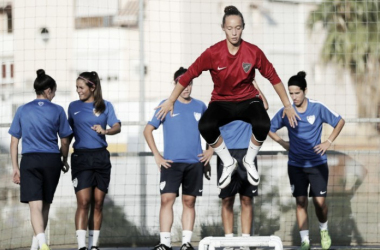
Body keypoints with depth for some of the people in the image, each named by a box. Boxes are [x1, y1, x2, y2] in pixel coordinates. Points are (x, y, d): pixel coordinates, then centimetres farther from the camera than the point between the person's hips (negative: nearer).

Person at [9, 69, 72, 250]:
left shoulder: (22, 110, 6)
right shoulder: (57, 111, 2)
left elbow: (14, 141, 5)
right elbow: (64, 141, 7)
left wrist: (15, 167, 10)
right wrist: (64, 160, 24)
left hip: (29, 160, 0)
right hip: (52, 160, 0)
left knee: (35, 206, -7)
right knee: (45, 205, 16)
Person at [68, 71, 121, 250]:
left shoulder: (105, 106, 7)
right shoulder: (73, 107, 10)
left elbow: (117, 127, -2)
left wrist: (105, 131, -21)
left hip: (101, 156, 1)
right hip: (81, 157, -1)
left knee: (98, 203, 3)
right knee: (83, 202, -12)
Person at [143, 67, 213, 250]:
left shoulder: (200, 106, 9)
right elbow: (148, 130, 4)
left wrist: (210, 150, 8)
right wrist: (157, 155, -3)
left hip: (195, 162, 2)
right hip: (171, 162, -2)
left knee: (189, 201, 4)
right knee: (167, 199, -12)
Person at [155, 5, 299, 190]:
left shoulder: (253, 52, -10)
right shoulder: (213, 53, -12)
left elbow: (273, 77, 1)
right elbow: (189, 75, -3)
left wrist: (287, 105, 5)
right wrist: (170, 101, 1)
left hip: (248, 100, 0)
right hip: (221, 103, 0)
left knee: (263, 124, -34)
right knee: (205, 126, -33)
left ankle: (250, 161, -1)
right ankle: (228, 163, -5)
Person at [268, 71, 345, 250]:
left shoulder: (318, 108, -9)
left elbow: (340, 122, 3)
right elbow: (270, 129, 10)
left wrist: (328, 142, -4)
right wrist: (283, 143, -3)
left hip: (317, 163, -1)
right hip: (296, 165, 1)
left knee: (319, 201, -4)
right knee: (301, 202, -1)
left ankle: (324, 229, 24)